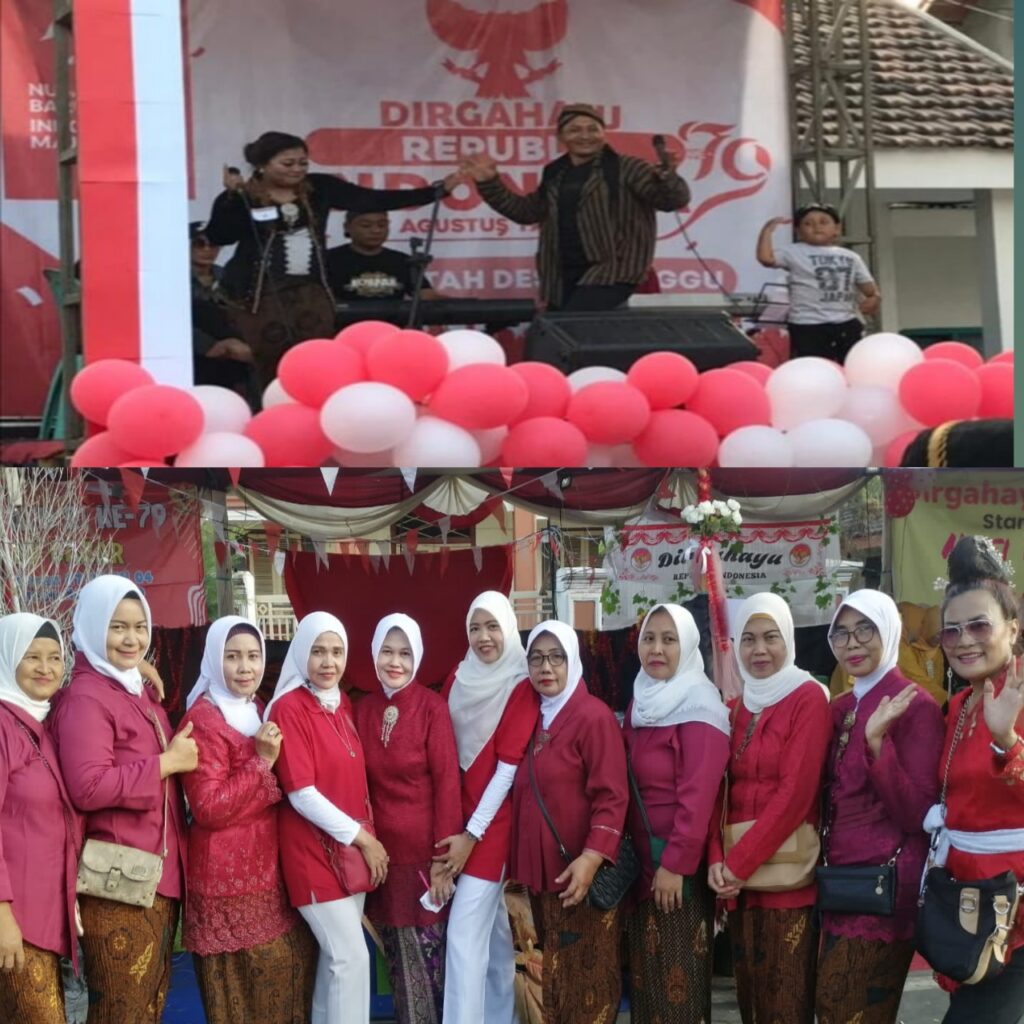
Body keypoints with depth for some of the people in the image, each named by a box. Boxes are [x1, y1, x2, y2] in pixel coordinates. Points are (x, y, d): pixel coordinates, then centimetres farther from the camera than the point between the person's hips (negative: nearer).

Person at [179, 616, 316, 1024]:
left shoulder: (258, 714, 14)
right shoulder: (203, 720, -11)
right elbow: (209, 808, -19)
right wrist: (262, 761, -18)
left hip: (269, 872, 8)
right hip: (228, 880, -8)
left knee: (290, 972, 7)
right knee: (243, 991, -5)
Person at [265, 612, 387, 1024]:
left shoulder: (342, 704, 10)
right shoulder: (289, 708, -13)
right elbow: (301, 793, -18)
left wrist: (365, 839, 6)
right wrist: (361, 837, -14)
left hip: (350, 849, 7)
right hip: (314, 851, -7)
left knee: (336, 957, 10)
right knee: (352, 957, -8)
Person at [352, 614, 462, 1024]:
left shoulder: (432, 706, -8)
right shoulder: (364, 709, 5)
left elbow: (447, 781, -10)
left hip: (424, 848, -4)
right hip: (382, 849, 4)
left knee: (430, 953, 1)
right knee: (398, 956, 10)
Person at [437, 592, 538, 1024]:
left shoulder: (521, 689, -10)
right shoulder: (457, 681, 7)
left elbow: (509, 769, -13)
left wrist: (473, 833, -14)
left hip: (493, 822, -5)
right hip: (455, 818, 5)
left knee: (465, 934, -11)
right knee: (492, 926, 13)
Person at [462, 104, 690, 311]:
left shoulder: (625, 168, -4)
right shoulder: (555, 175, 14)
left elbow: (675, 199, -11)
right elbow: (526, 210, 25)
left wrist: (666, 177, -34)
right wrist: (489, 183, 14)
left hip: (612, 270, -7)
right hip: (563, 275, 7)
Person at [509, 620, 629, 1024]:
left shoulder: (595, 717, -9)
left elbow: (612, 798, -15)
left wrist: (592, 858, -25)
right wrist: (519, 866, 14)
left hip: (580, 875, -7)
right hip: (539, 872, 7)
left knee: (585, 978, -2)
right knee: (550, 977, 11)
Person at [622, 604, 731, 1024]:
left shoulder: (699, 707, -13)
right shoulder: (640, 702, 11)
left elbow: (698, 796, -19)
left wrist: (677, 863, -21)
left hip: (679, 868, -7)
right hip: (641, 863, 7)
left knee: (679, 982, -1)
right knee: (646, 977, 10)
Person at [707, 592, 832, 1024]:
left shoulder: (808, 698, -6)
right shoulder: (736, 708, 15)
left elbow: (795, 792, -14)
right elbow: (720, 788, 10)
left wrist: (740, 862, -14)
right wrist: (717, 857, -7)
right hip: (736, 873, 6)